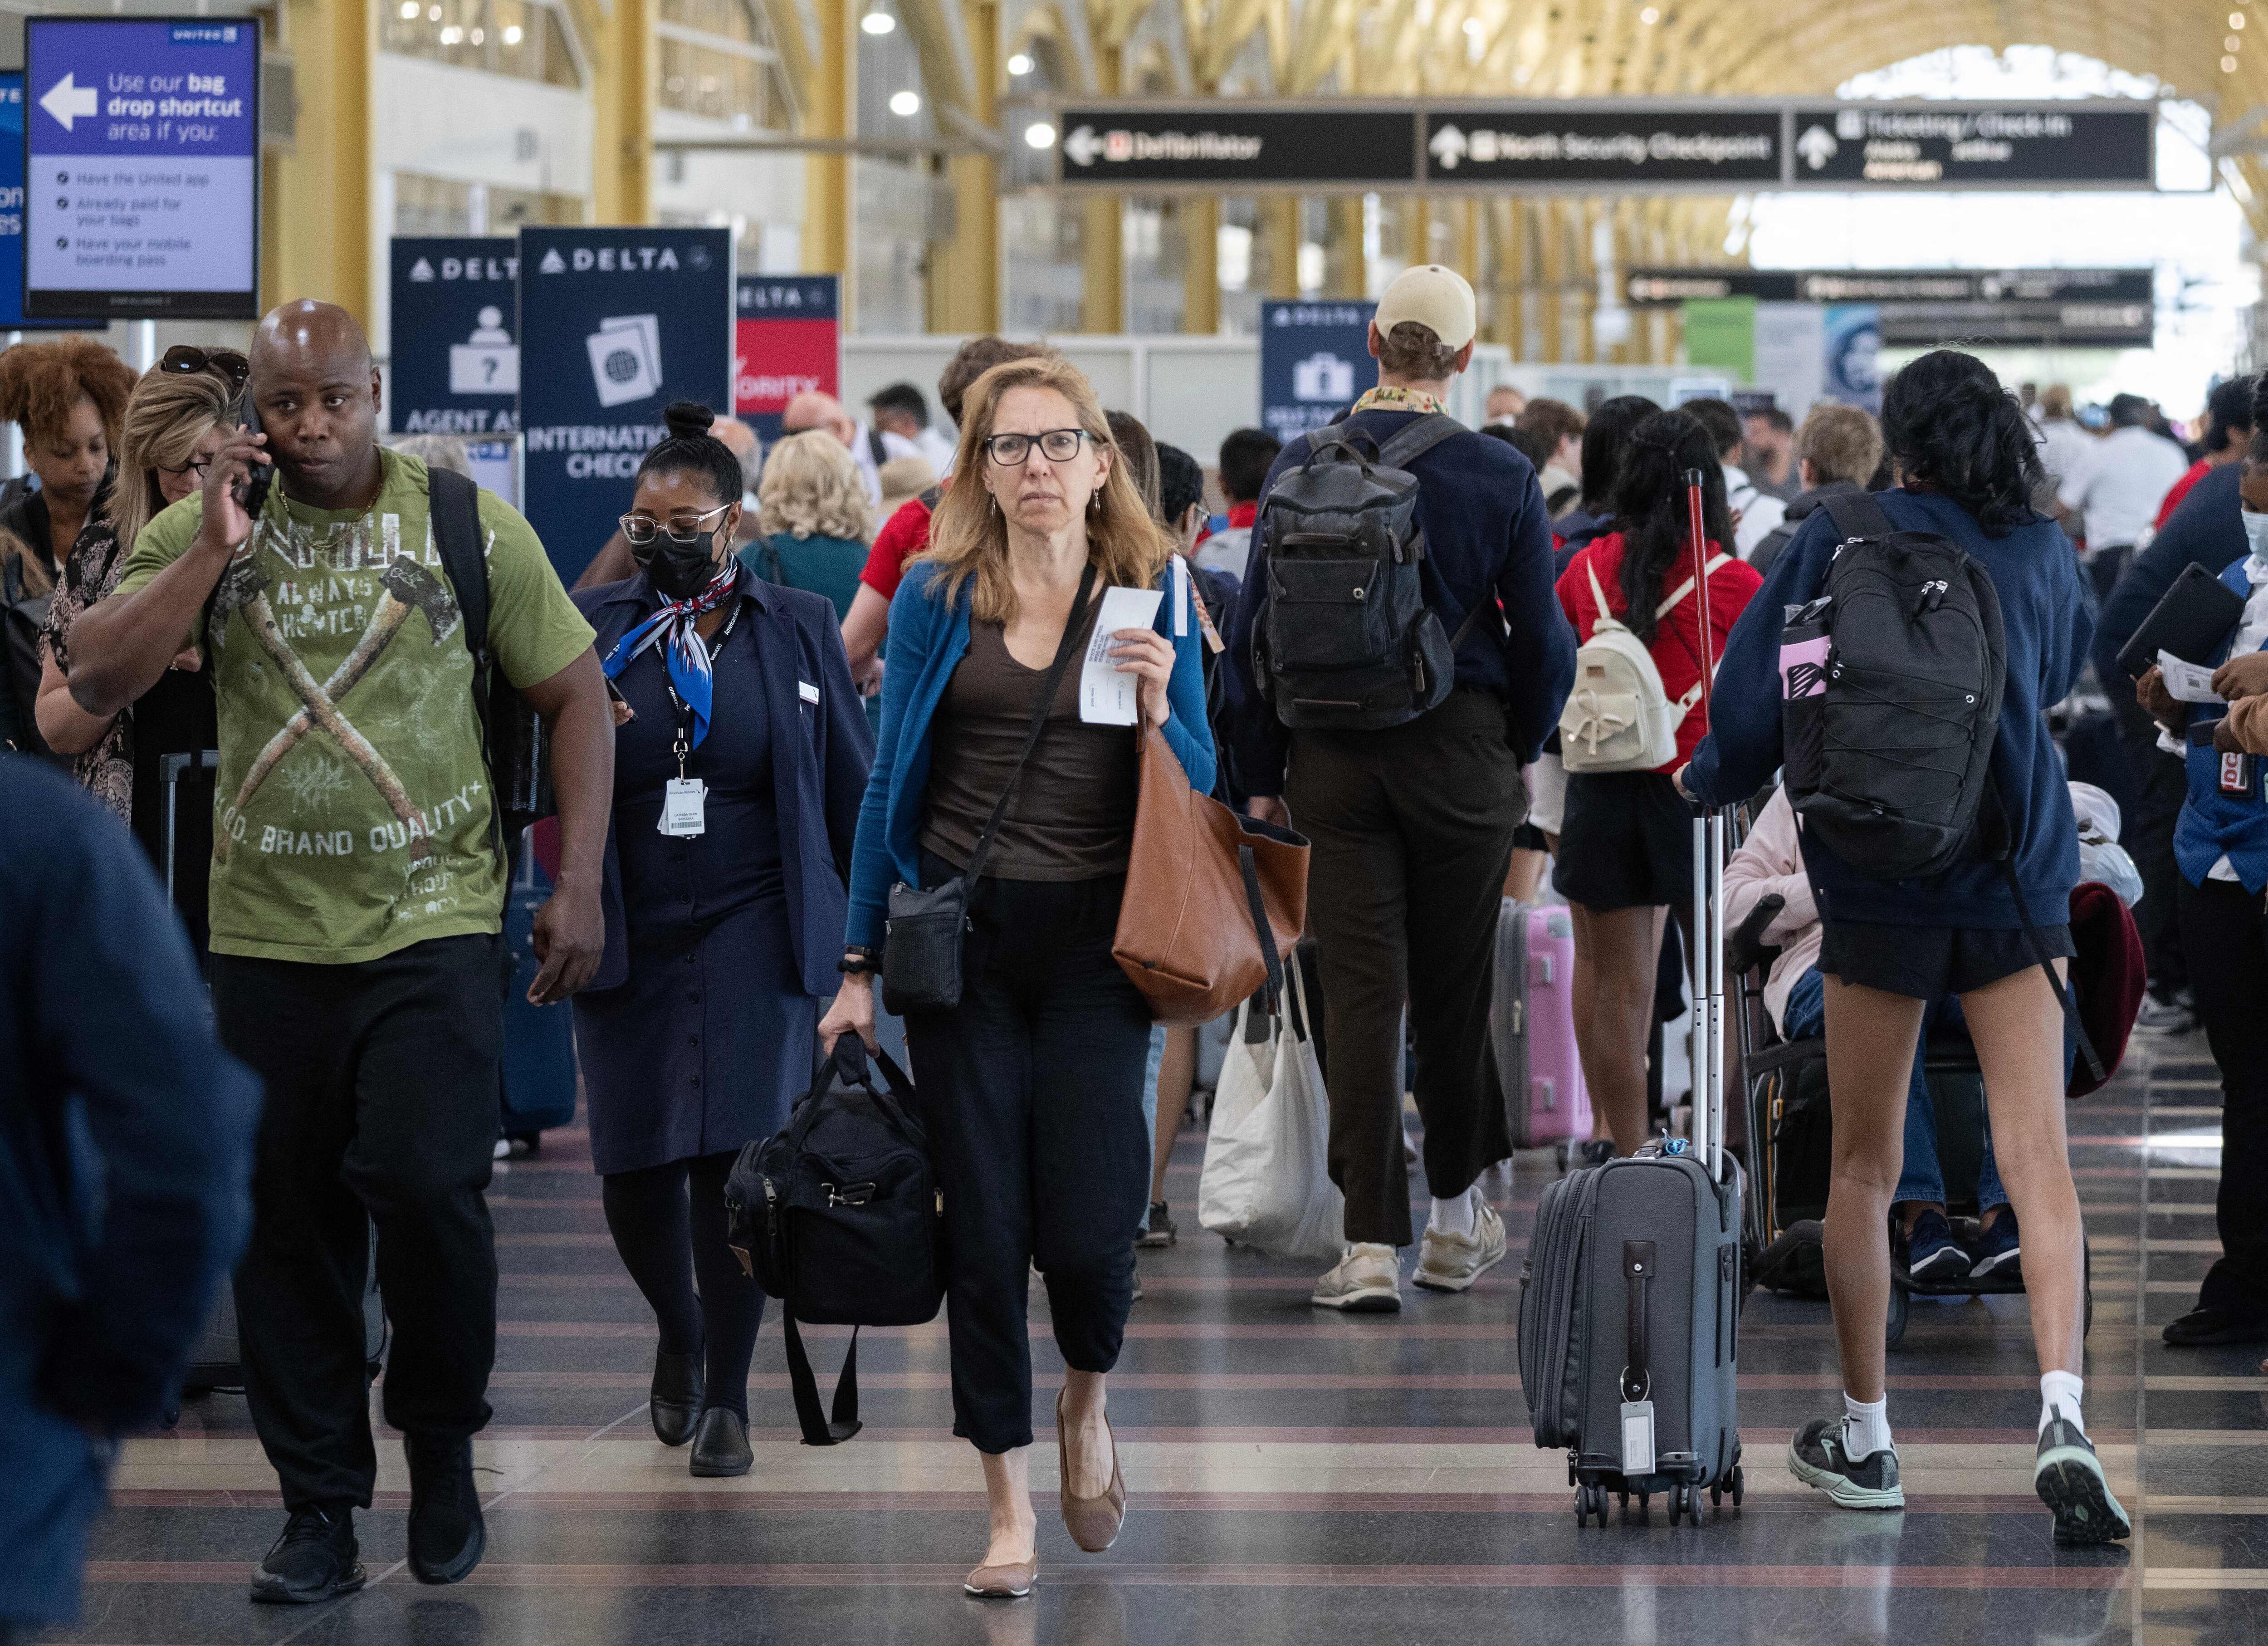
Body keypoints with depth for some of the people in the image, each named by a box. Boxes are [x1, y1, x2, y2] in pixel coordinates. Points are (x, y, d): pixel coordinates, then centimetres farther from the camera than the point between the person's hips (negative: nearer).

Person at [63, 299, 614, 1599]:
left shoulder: (467, 526, 1)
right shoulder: (200, 533, 4)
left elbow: (576, 695, 6)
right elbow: (97, 680, -7)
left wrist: (580, 883, -1)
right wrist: (211, 552, -15)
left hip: (436, 923, -2)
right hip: (268, 938, 2)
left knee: (425, 1186, -15)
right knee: (288, 1227, 4)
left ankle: (444, 1438, 10)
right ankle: (319, 1507, 15)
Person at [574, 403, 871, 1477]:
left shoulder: (797, 630, 6)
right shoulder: (597, 626, 7)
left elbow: (849, 786, 10)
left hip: (755, 929, -1)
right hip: (629, 933, 1)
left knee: (733, 1156, -9)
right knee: (635, 1168, 1)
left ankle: (726, 1391, 3)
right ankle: (678, 1335, 31)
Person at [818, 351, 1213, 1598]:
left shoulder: (1150, 595, 4)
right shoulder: (938, 596, 4)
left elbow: (1200, 789, 8)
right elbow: (890, 781, 7)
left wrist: (1160, 707, -12)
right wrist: (859, 961, 5)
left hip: (1095, 941, 0)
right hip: (963, 934, 1)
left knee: (1088, 1225, -9)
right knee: (984, 1224, 0)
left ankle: (1086, 1402, 25)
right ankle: (1009, 1505, 10)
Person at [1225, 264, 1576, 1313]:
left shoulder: (1302, 468, -3)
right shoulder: (1502, 479, -7)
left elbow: (1253, 632, 1)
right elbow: (1543, 640, -2)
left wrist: (1262, 773, 9)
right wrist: (1520, 745, 16)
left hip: (1335, 756, 1)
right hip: (1461, 752, 0)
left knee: (1358, 990, 1)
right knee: (1456, 987, 13)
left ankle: (1372, 1244, -6)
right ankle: (1457, 1221, 27)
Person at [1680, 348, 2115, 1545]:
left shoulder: (1845, 540, -6)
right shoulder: (2043, 551, 5)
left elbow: (1758, 693, -3)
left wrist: (1706, 780, 16)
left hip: (1880, 876, -2)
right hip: (2017, 874, 2)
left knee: (1864, 1168, 11)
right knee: (2038, 1156, -5)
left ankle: (1863, 1436, 19)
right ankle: (2062, 1413, -24)